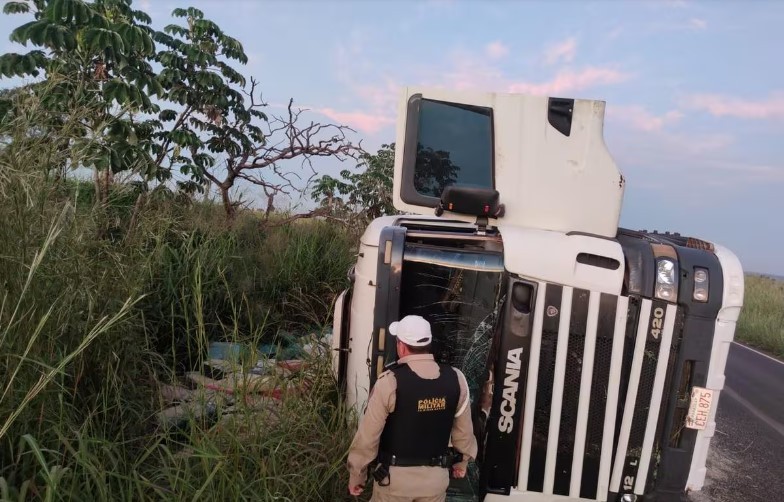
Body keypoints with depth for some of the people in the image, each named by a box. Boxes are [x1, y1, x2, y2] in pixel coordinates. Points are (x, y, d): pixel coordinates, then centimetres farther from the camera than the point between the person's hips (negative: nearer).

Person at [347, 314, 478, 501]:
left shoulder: (389, 381, -21)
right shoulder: (455, 378, -9)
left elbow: (368, 435, -15)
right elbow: (464, 429, 3)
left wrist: (356, 475, 0)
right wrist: (463, 460, 21)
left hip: (395, 476, -3)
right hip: (436, 476, 3)